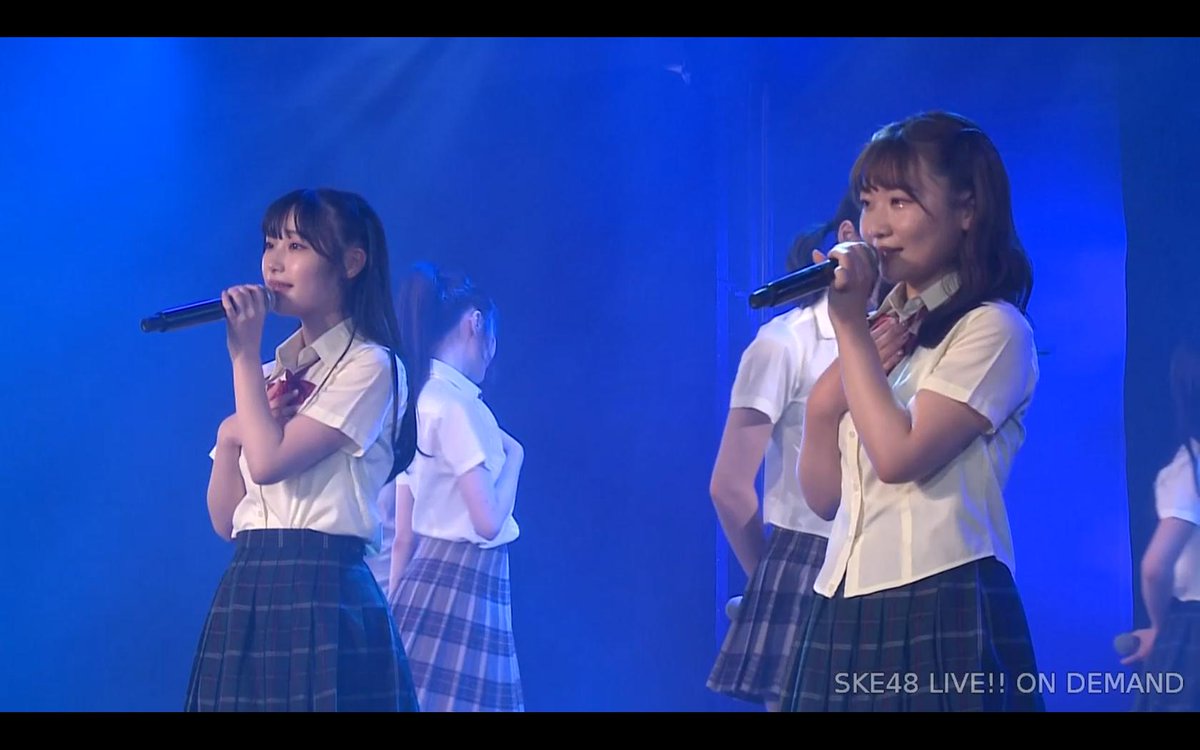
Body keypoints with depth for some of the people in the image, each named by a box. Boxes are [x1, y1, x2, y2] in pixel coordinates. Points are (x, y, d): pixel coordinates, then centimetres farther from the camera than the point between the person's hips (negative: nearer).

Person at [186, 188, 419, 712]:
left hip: (321, 596, -7)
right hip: (246, 595, 7)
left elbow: (270, 462, -17)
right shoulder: (271, 373, 16)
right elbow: (225, 520, 14)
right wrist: (229, 435, -2)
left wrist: (245, 356, -9)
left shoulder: (368, 366, -5)